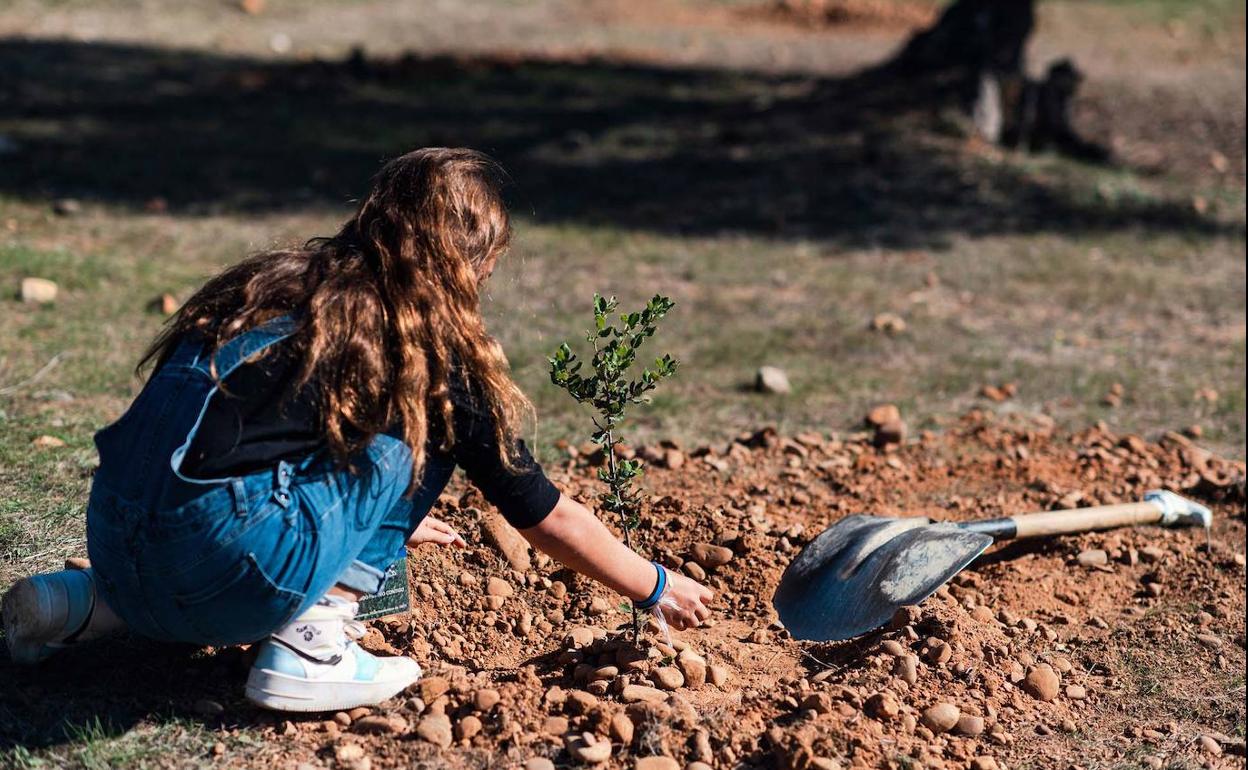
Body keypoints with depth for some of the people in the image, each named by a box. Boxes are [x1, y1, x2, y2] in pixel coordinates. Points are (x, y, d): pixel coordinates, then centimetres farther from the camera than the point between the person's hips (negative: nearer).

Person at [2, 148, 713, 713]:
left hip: (111, 542, 7)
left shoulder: (286, 282, 21)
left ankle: (91, 604, 20)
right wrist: (659, 589, 28)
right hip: (221, 563, -7)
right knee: (426, 428, 9)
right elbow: (547, 516, 12)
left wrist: (382, 520, 55)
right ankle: (308, 647, 2)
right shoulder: (435, 349, 3)